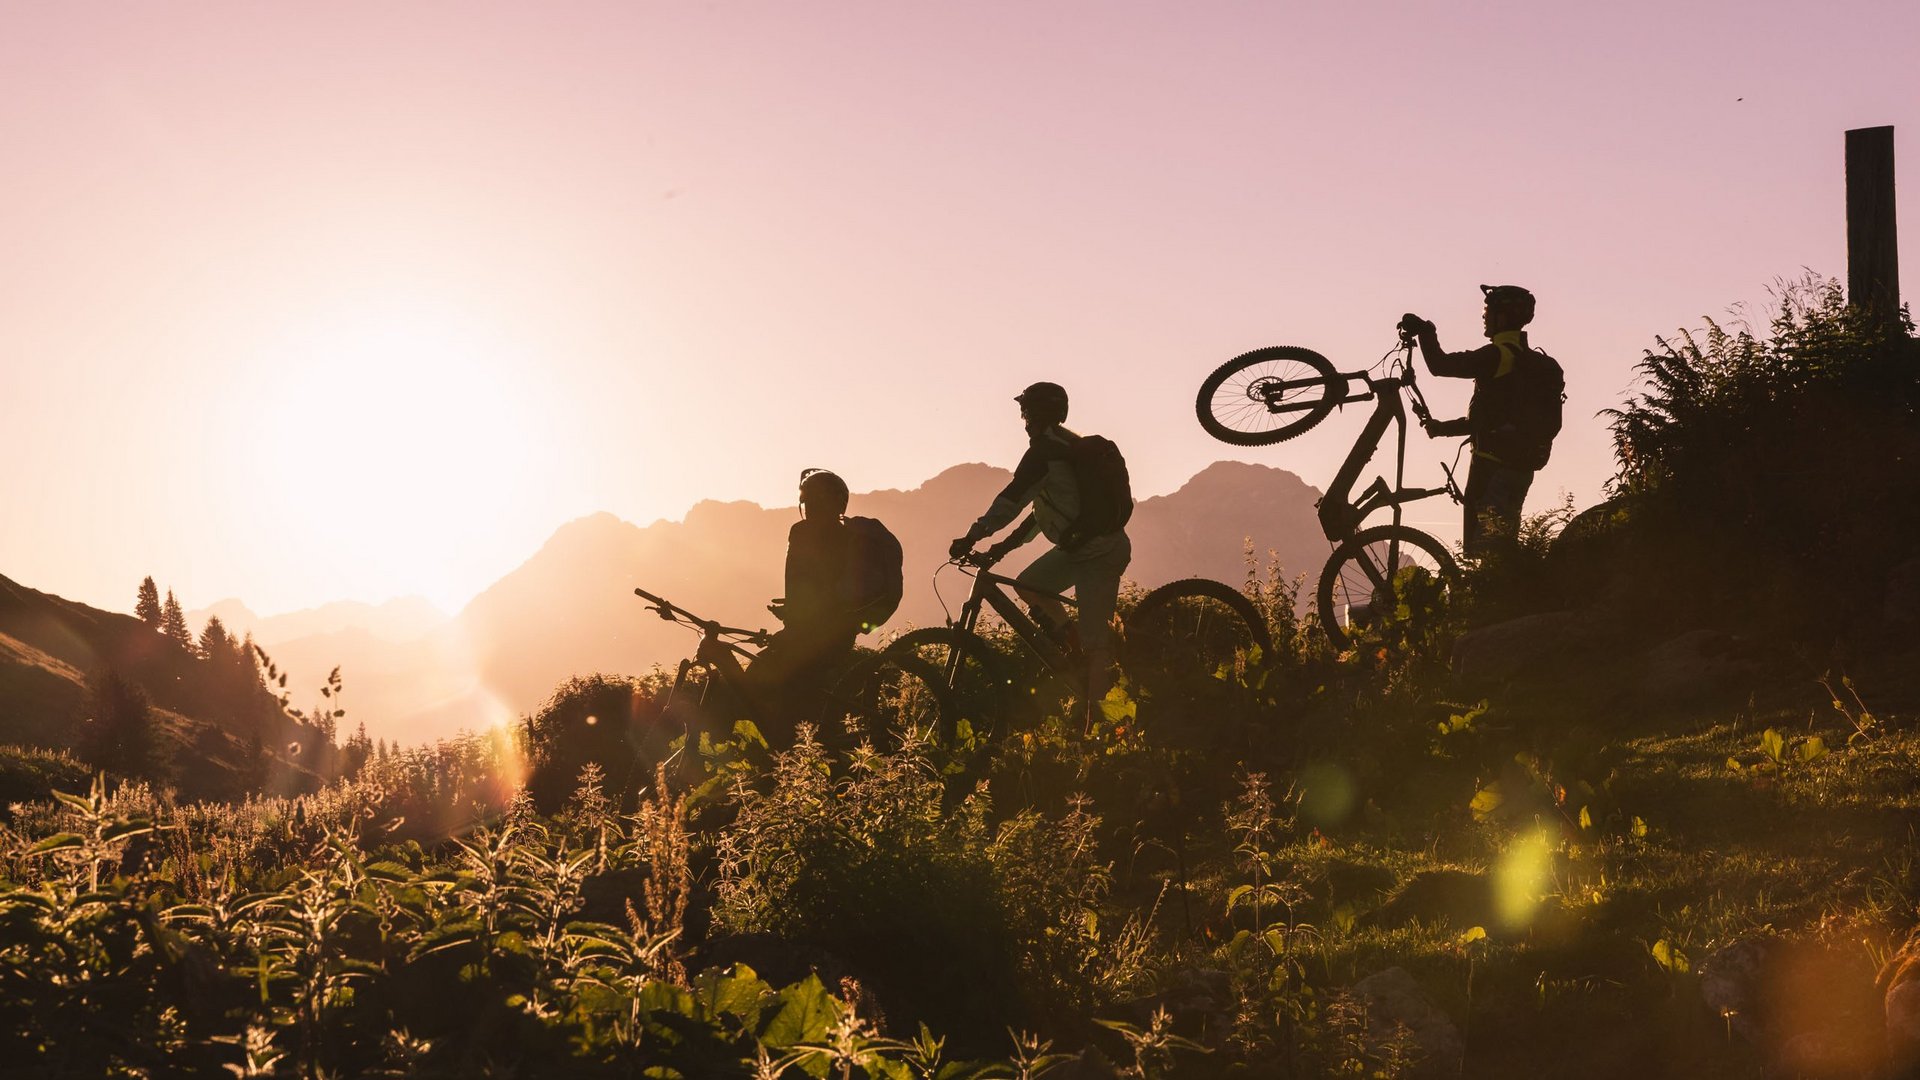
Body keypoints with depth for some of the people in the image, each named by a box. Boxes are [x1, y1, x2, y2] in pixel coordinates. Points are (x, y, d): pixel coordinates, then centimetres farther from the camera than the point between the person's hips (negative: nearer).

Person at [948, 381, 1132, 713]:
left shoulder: (1046, 448, -12)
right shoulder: (1069, 445, 19)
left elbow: (1013, 497, -19)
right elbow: (1045, 507, 24)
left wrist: (973, 537, -17)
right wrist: (1006, 545, 23)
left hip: (1098, 552, -10)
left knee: (1095, 643, -11)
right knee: (1029, 585, 17)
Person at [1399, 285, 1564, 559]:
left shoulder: (1498, 356, -12)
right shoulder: (1532, 362, 18)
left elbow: (1441, 365, -18)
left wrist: (1424, 331, -1)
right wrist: (1443, 427, 28)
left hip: (1493, 465, -9)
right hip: (1522, 466, 9)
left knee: (1482, 545, -8)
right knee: (1504, 546, 14)